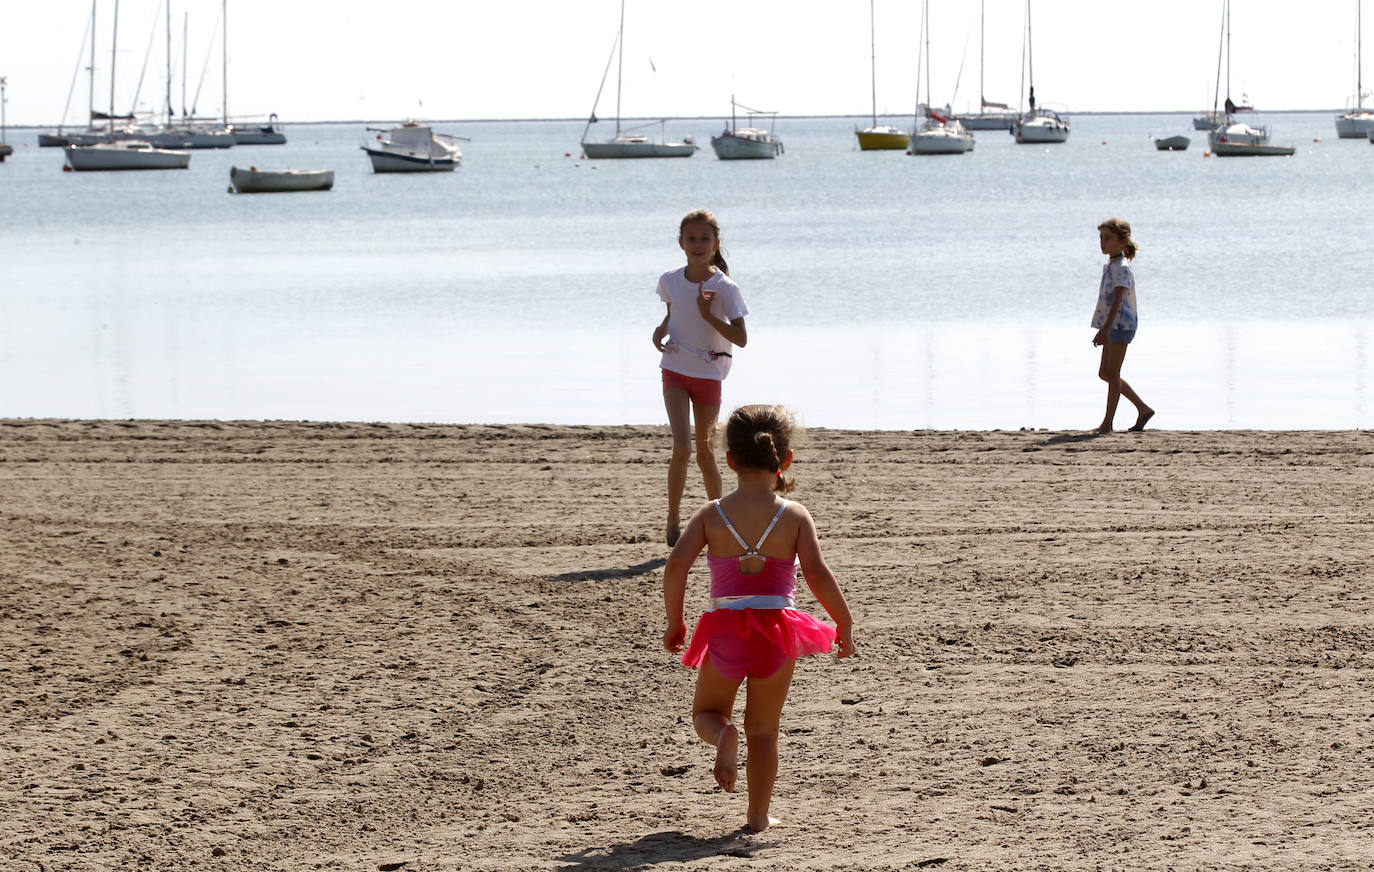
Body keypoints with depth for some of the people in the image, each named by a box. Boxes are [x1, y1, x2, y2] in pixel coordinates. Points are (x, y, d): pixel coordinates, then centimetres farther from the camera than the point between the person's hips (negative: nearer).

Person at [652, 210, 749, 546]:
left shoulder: (724, 288, -12)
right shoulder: (670, 281, -1)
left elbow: (741, 338, -15)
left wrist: (709, 315, -26)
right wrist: (662, 330, -2)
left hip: (709, 373, -1)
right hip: (675, 370, 1)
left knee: (705, 452, 7)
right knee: (682, 448, -15)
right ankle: (673, 520, -4)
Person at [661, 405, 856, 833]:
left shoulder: (712, 515, -2)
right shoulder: (795, 516, -4)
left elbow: (676, 564, -11)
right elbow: (817, 574, -14)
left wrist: (674, 622, 1)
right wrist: (844, 624, -2)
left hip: (724, 631, 0)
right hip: (776, 630, 0)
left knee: (706, 713, 21)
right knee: (764, 729, 17)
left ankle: (724, 735, -13)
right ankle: (759, 815, 17)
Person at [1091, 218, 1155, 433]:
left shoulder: (1122, 269, -15)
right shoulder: (1108, 267, 15)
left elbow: (1117, 300, -23)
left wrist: (1106, 328, -30)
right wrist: (1103, 329, 24)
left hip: (1121, 323, -10)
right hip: (1113, 324, 10)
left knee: (1113, 373, -6)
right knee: (1105, 373, 13)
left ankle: (1107, 422, -3)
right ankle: (1143, 408, 19)